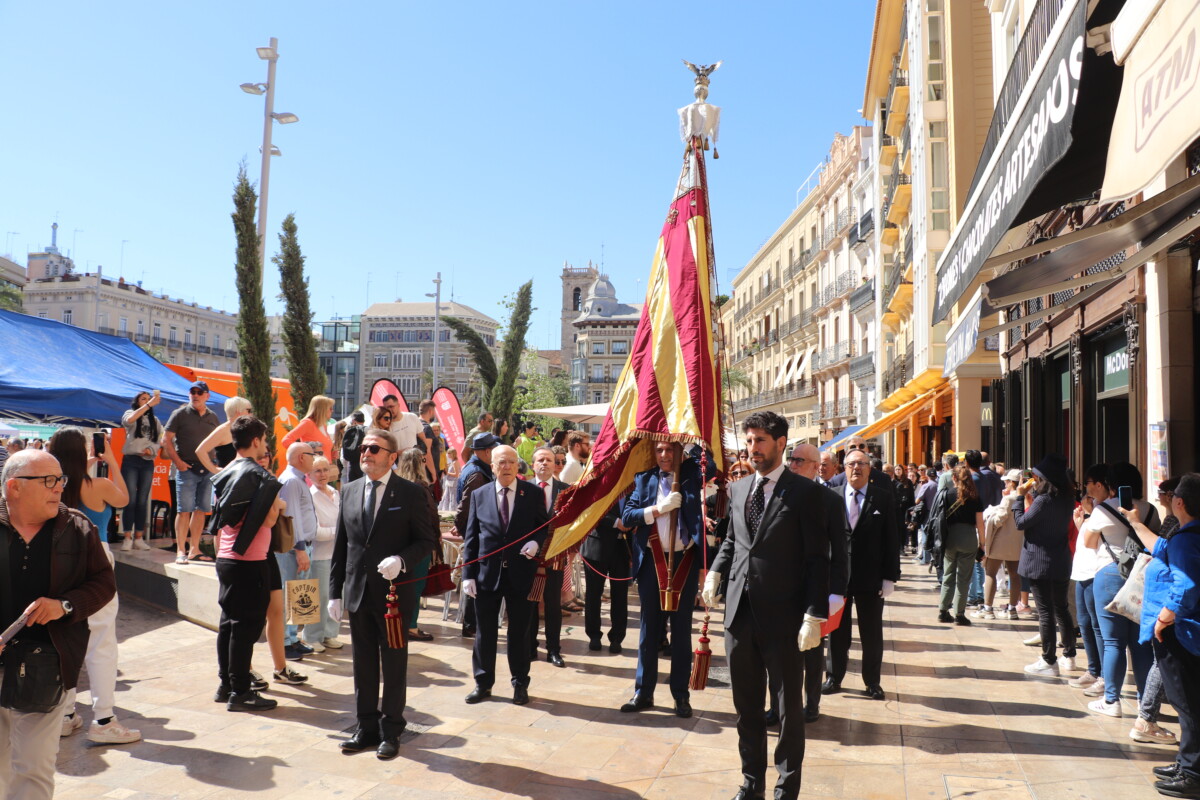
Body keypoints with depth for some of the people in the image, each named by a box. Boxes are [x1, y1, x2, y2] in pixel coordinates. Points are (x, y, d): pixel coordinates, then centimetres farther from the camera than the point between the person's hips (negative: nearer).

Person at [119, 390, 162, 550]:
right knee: (130, 500, -8)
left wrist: (151, 450, -6)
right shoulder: (130, 414, 6)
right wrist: (149, 404, -19)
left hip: (148, 462, 3)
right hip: (131, 460, -3)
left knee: (143, 501, 3)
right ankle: (128, 538, -5)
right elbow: (129, 420, -18)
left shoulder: (154, 420, 17)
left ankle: (139, 538, 6)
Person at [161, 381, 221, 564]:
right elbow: (166, 440, -2)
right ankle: (181, 551, -1)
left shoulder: (213, 418, 12)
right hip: (187, 469, -4)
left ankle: (194, 549, 15)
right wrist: (178, 461, -11)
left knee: (201, 510, 8)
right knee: (184, 510, -5)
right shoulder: (180, 414, 0)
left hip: (207, 470, 5)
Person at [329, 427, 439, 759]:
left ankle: (391, 731, 20)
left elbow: (428, 539, -5)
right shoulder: (349, 491, 8)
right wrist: (335, 591, 7)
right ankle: (367, 727, 28)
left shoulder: (411, 493, -6)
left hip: (393, 592, -4)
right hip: (357, 592, 4)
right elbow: (341, 544, 10)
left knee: (394, 665, 7)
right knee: (363, 664, 14)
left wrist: (400, 560, -23)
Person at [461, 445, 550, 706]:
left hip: (520, 572, -1)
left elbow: (544, 526, 7)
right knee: (484, 632, 8)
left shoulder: (533, 493, 0)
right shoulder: (479, 495, 4)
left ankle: (520, 684, 24)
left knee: (519, 631, 10)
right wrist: (468, 574, -3)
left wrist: (535, 542, -16)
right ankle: (483, 683, 23)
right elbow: (471, 537, 3)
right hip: (487, 573, 1)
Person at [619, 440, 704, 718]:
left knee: (681, 630, 8)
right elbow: (627, 516, -4)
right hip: (653, 560, 1)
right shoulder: (644, 479, 5)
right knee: (649, 629, 11)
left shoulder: (693, 475, 1)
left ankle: (681, 695, 19)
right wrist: (659, 509, -15)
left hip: (684, 560, -1)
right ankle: (643, 692, 21)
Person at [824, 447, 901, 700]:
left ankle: (872, 681, 24)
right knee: (837, 630, 12)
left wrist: (890, 576, -7)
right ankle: (834, 678, 25)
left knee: (872, 632, 10)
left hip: (871, 577, -1)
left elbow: (892, 539, -2)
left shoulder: (883, 498, -1)